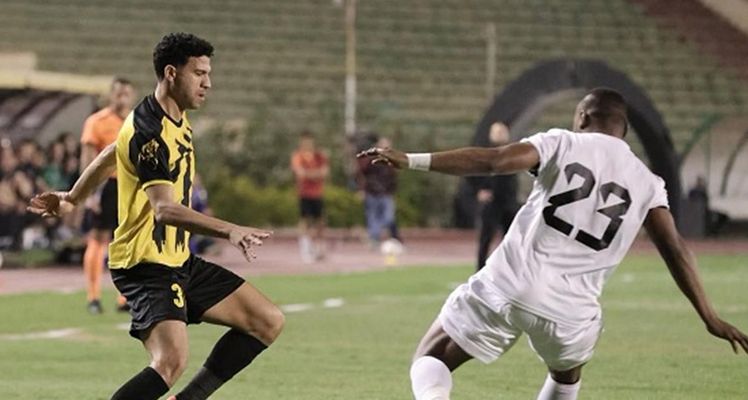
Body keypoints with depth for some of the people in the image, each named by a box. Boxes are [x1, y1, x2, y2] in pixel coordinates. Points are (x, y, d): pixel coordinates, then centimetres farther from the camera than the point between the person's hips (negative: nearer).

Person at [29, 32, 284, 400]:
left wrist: (71, 198, 39)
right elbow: (165, 208, -33)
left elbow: (112, 154, 26)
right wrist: (229, 231, -44)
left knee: (268, 322, 6)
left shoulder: (175, 118, 10)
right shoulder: (148, 132, -21)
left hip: (179, 261, 10)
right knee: (171, 360, -30)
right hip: (145, 265, -10)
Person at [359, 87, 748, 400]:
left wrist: (411, 160, -10)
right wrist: (710, 317, 11)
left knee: (430, 359, 12)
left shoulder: (562, 144, 5)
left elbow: (490, 160, -7)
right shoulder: (646, 183, 12)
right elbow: (675, 251, 7)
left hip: (508, 286, -3)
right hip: (569, 311, 3)